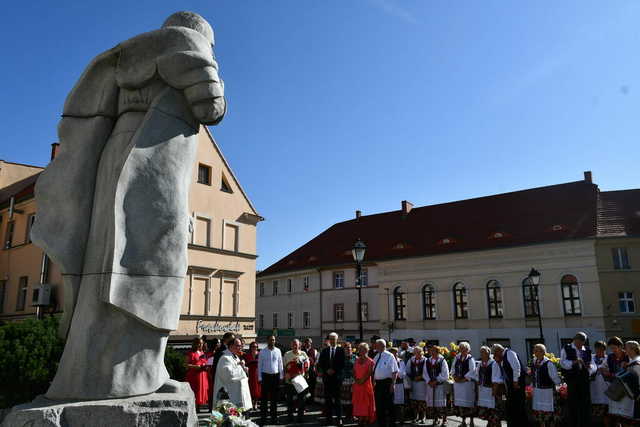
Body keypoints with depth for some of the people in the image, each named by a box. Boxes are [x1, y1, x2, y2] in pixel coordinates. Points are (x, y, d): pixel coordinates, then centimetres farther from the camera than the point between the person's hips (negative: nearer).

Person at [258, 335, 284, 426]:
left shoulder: (278, 351, 1)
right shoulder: (262, 352, -3)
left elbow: (280, 364, 6)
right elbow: (259, 365, 0)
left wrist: (281, 376, 4)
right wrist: (260, 378, -3)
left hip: (276, 375, 2)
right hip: (265, 375, -2)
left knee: (274, 398, 11)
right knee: (264, 398, 1)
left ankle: (274, 417, 22)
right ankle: (263, 418, 9)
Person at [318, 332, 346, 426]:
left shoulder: (341, 350, 0)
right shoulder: (324, 351, 9)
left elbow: (342, 364, -5)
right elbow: (320, 363, 6)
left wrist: (334, 370, -12)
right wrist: (326, 370, -8)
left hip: (337, 377, -3)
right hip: (327, 377, 3)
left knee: (337, 398, -1)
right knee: (327, 398, 5)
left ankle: (339, 418, 6)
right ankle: (328, 417, 12)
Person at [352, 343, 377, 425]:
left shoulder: (370, 361, -5)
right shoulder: (357, 360, 11)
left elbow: (369, 373, -12)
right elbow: (354, 372, 9)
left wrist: (362, 380, -16)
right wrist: (356, 380, -6)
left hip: (366, 384, -5)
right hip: (357, 385, 5)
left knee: (366, 403, 0)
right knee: (358, 402, 6)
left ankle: (366, 420, 7)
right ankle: (360, 420, 13)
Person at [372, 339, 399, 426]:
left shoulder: (389, 356, -9)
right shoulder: (376, 357, 11)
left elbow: (395, 372, -12)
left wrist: (392, 384, -17)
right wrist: (374, 383, 13)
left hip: (387, 383, -7)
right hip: (378, 383, 7)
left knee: (389, 405, 1)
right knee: (379, 406, 13)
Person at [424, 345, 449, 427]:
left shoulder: (442, 361, -5)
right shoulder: (427, 361, 8)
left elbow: (445, 374, -9)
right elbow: (425, 373, 9)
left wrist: (436, 381, -12)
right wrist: (429, 381, -7)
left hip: (440, 385, -4)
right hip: (430, 385, 4)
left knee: (441, 403, -3)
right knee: (432, 403, 5)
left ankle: (444, 420, 9)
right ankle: (435, 419, 18)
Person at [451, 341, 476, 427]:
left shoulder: (470, 359, -7)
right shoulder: (457, 357, 10)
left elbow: (472, 371, -13)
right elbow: (453, 368, 15)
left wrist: (464, 379, -15)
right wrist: (455, 376, -1)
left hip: (467, 382, -6)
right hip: (457, 382, 6)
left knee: (468, 402, -2)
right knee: (459, 401, 8)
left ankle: (471, 420, 11)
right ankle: (463, 420, 18)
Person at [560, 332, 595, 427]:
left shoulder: (587, 351, 14)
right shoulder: (566, 349, 3)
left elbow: (594, 367, 11)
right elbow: (563, 363, -8)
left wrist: (590, 367, -11)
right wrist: (574, 362, -22)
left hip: (584, 381, 3)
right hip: (572, 381, -3)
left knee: (586, 404, 5)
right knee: (572, 405, 2)